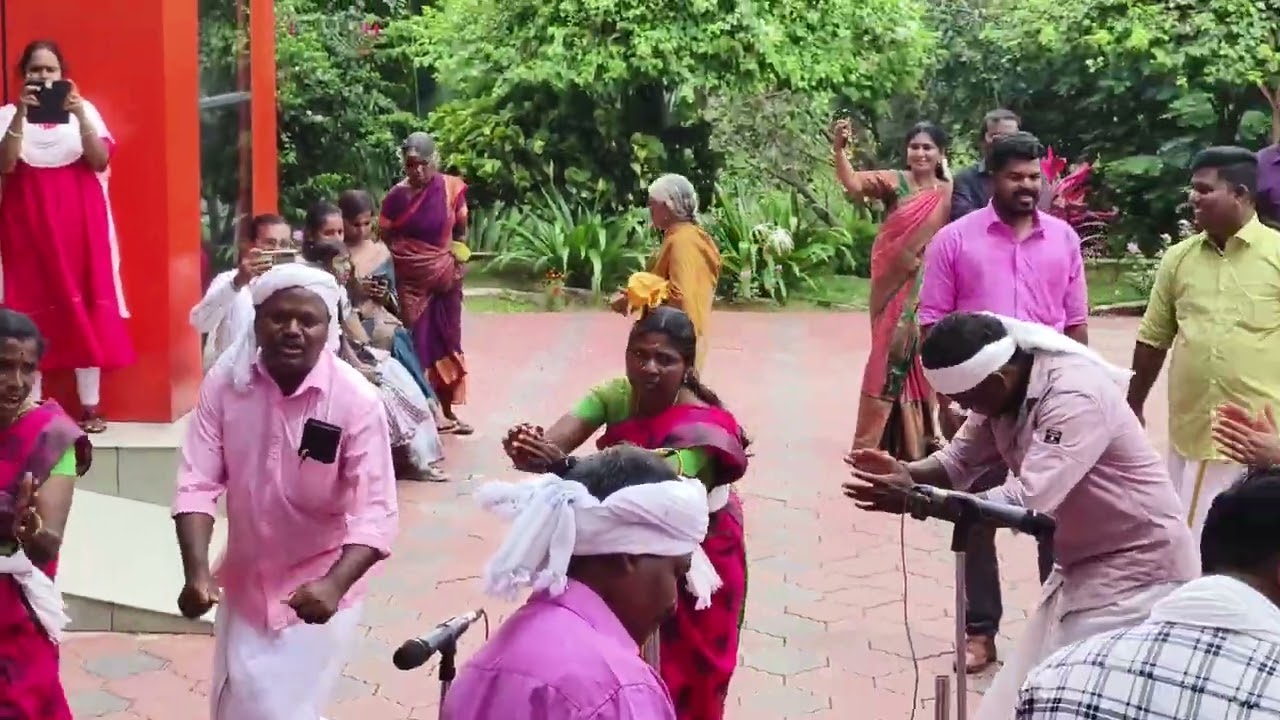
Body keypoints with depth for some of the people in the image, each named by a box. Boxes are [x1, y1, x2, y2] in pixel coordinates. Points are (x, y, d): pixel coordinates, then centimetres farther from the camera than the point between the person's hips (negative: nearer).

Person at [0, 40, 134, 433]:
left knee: (85, 305, 0)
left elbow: (100, 161, -6)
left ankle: (90, 406, 7)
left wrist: (80, 115, -19)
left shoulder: (84, 109, 6)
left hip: (79, 220, 1)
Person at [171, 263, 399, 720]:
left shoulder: (356, 400, -22)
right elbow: (198, 483, -13)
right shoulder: (225, 382, -13)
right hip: (243, 581, 4)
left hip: (317, 589, -4)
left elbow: (375, 513, -24)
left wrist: (334, 584, -40)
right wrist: (197, 573, -27)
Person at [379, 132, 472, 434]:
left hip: (445, 279, 2)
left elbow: (460, 232, 7)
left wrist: (458, 264, 0)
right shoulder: (397, 196, -9)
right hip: (411, 281, -2)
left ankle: (447, 412, 21)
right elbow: (384, 240, -4)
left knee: (446, 343, 10)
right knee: (417, 344, -1)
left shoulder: (451, 188, -6)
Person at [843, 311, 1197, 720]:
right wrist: (903, 472, -19)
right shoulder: (1002, 390, -3)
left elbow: (1027, 502, -36)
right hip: (1082, 562, 9)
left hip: (1137, 566, -9)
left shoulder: (1076, 397, -30)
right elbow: (959, 461, 2)